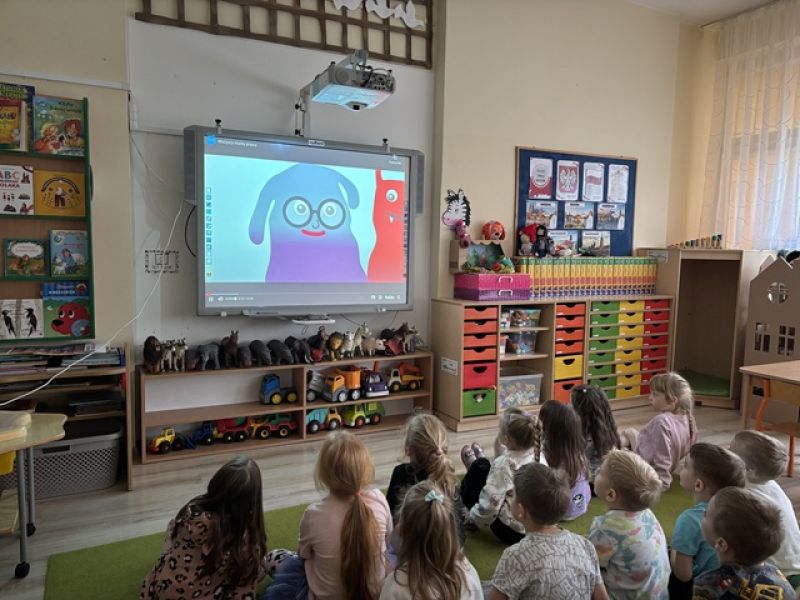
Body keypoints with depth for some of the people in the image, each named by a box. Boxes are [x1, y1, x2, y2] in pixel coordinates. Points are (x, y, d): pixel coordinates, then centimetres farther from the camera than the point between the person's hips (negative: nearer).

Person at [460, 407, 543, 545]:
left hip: (511, 531, -6)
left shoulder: (504, 464, -28)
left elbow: (490, 504, -28)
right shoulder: (539, 454, -10)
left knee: (479, 468, 6)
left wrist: (473, 518, -7)